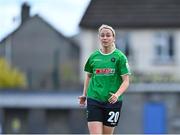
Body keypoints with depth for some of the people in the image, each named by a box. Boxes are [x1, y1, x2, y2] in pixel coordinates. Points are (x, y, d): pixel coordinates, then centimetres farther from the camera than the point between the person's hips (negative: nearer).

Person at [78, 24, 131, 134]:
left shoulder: (120, 57, -3)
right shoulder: (93, 57, 6)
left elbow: (126, 81, -6)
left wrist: (117, 94, -22)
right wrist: (84, 94, 18)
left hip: (112, 101, -1)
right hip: (94, 100, 1)